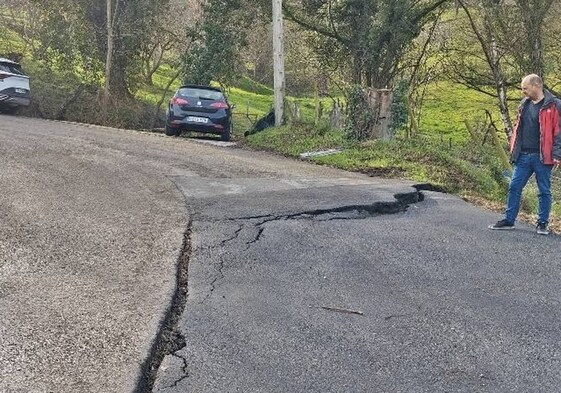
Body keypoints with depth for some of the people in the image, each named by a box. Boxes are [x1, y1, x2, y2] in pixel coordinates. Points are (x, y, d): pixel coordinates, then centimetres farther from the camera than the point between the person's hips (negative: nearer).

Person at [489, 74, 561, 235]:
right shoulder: (524, 105, 14)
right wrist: (514, 149, 13)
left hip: (542, 157, -6)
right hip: (523, 156, 6)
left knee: (544, 191, 5)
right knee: (514, 187, 6)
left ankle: (542, 223, 14)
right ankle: (509, 220, 14)